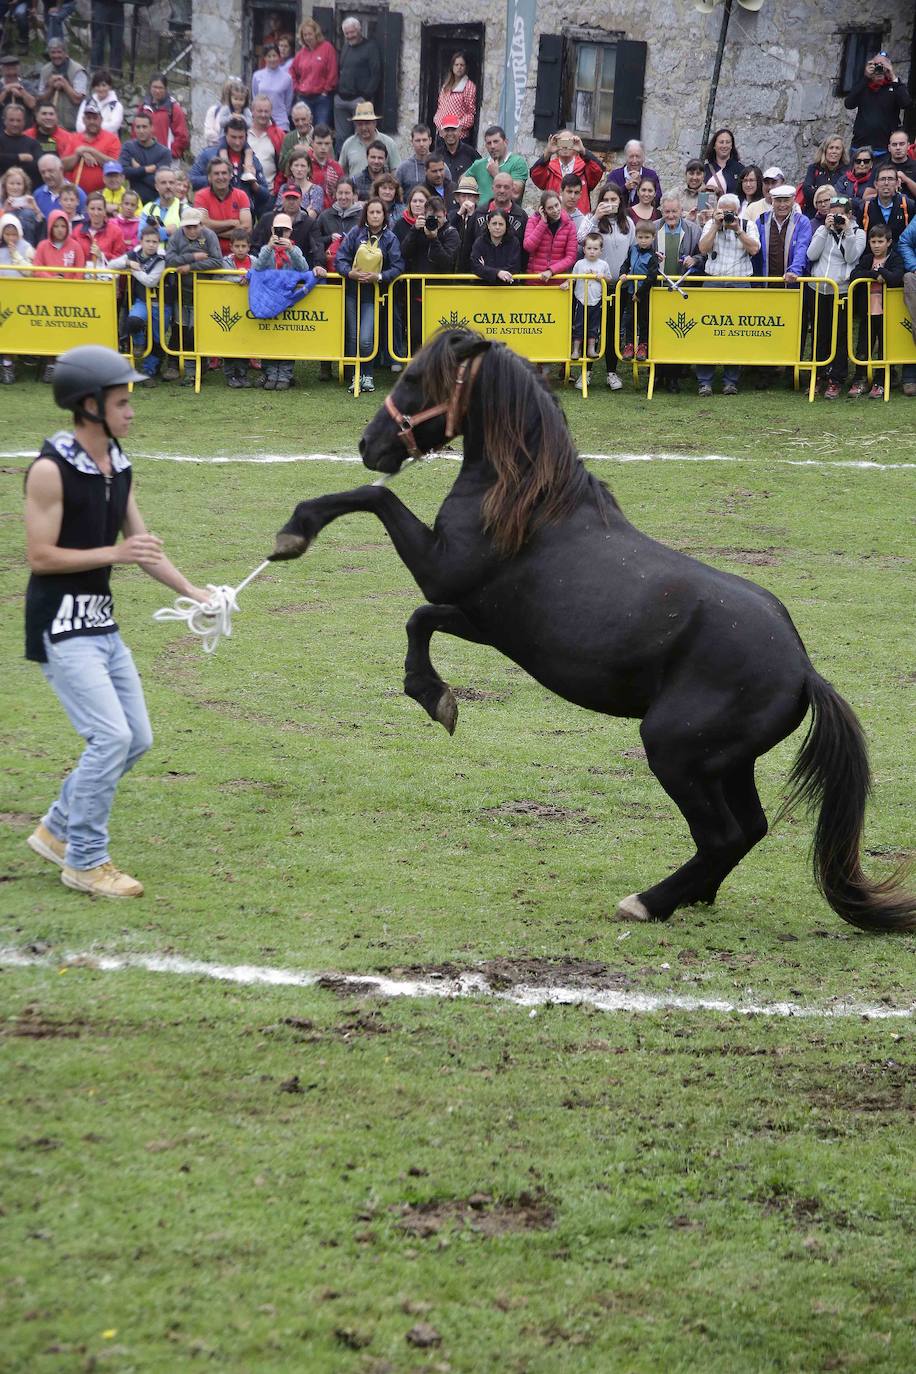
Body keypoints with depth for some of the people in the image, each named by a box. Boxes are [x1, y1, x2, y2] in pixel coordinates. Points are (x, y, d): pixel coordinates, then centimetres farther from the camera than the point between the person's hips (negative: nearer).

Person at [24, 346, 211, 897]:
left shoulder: (119, 467, 8)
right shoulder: (51, 469, -16)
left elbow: (142, 544, 14)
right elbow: (40, 557, -18)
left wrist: (192, 592, 4)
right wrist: (114, 554, -22)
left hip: (103, 623, 9)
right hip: (61, 625, -9)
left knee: (137, 739, 11)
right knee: (111, 736, -14)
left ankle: (58, 830, 26)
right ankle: (85, 861, -1)